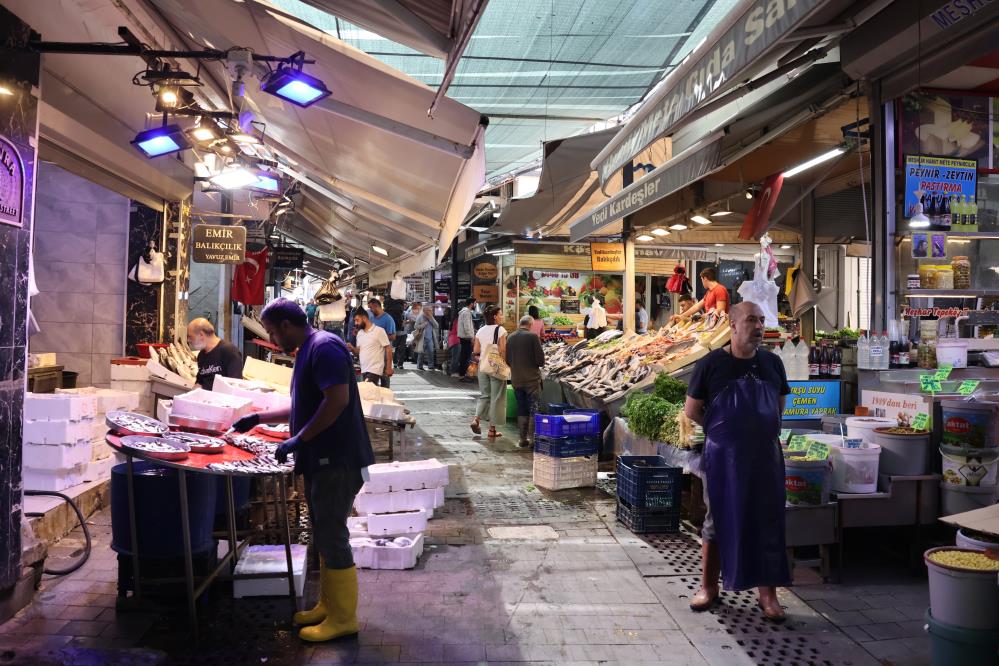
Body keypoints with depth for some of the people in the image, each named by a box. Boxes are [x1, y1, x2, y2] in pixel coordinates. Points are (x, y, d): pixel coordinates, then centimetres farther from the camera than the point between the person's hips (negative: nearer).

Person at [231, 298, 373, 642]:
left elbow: (338, 400, -26)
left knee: (332, 536, -3)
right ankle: (328, 606, 27)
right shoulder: (307, 352, 16)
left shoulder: (324, 347, -15)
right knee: (324, 535, 15)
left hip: (337, 460, -10)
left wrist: (298, 440, -20)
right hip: (321, 459, 10)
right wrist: (259, 418, 25)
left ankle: (343, 618, 8)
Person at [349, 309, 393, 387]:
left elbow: (388, 349, -9)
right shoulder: (359, 333, 13)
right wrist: (352, 348, -5)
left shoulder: (379, 331, -8)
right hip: (364, 370, 7)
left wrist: (389, 367, -13)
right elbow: (358, 351, 17)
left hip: (375, 370, -7)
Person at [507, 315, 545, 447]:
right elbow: (540, 358, -13)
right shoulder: (533, 336, -13)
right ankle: (532, 438, 0)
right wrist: (540, 364, 8)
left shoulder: (510, 337, 4)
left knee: (521, 410, 13)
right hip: (531, 378, -5)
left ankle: (523, 439, 15)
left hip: (516, 379, 5)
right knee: (534, 409, 3)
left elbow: (507, 359, 7)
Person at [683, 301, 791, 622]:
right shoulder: (711, 364, -8)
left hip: (766, 455, 3)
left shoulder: (772, 362, 3)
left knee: (768, 522, 7)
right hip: (723, 456, -3)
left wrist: (759, 427, 10)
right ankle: (709, 587, 23)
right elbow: (692, 411, 0)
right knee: (718, 520, 8)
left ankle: (768, 593, 20)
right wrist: (722, 430, 6)